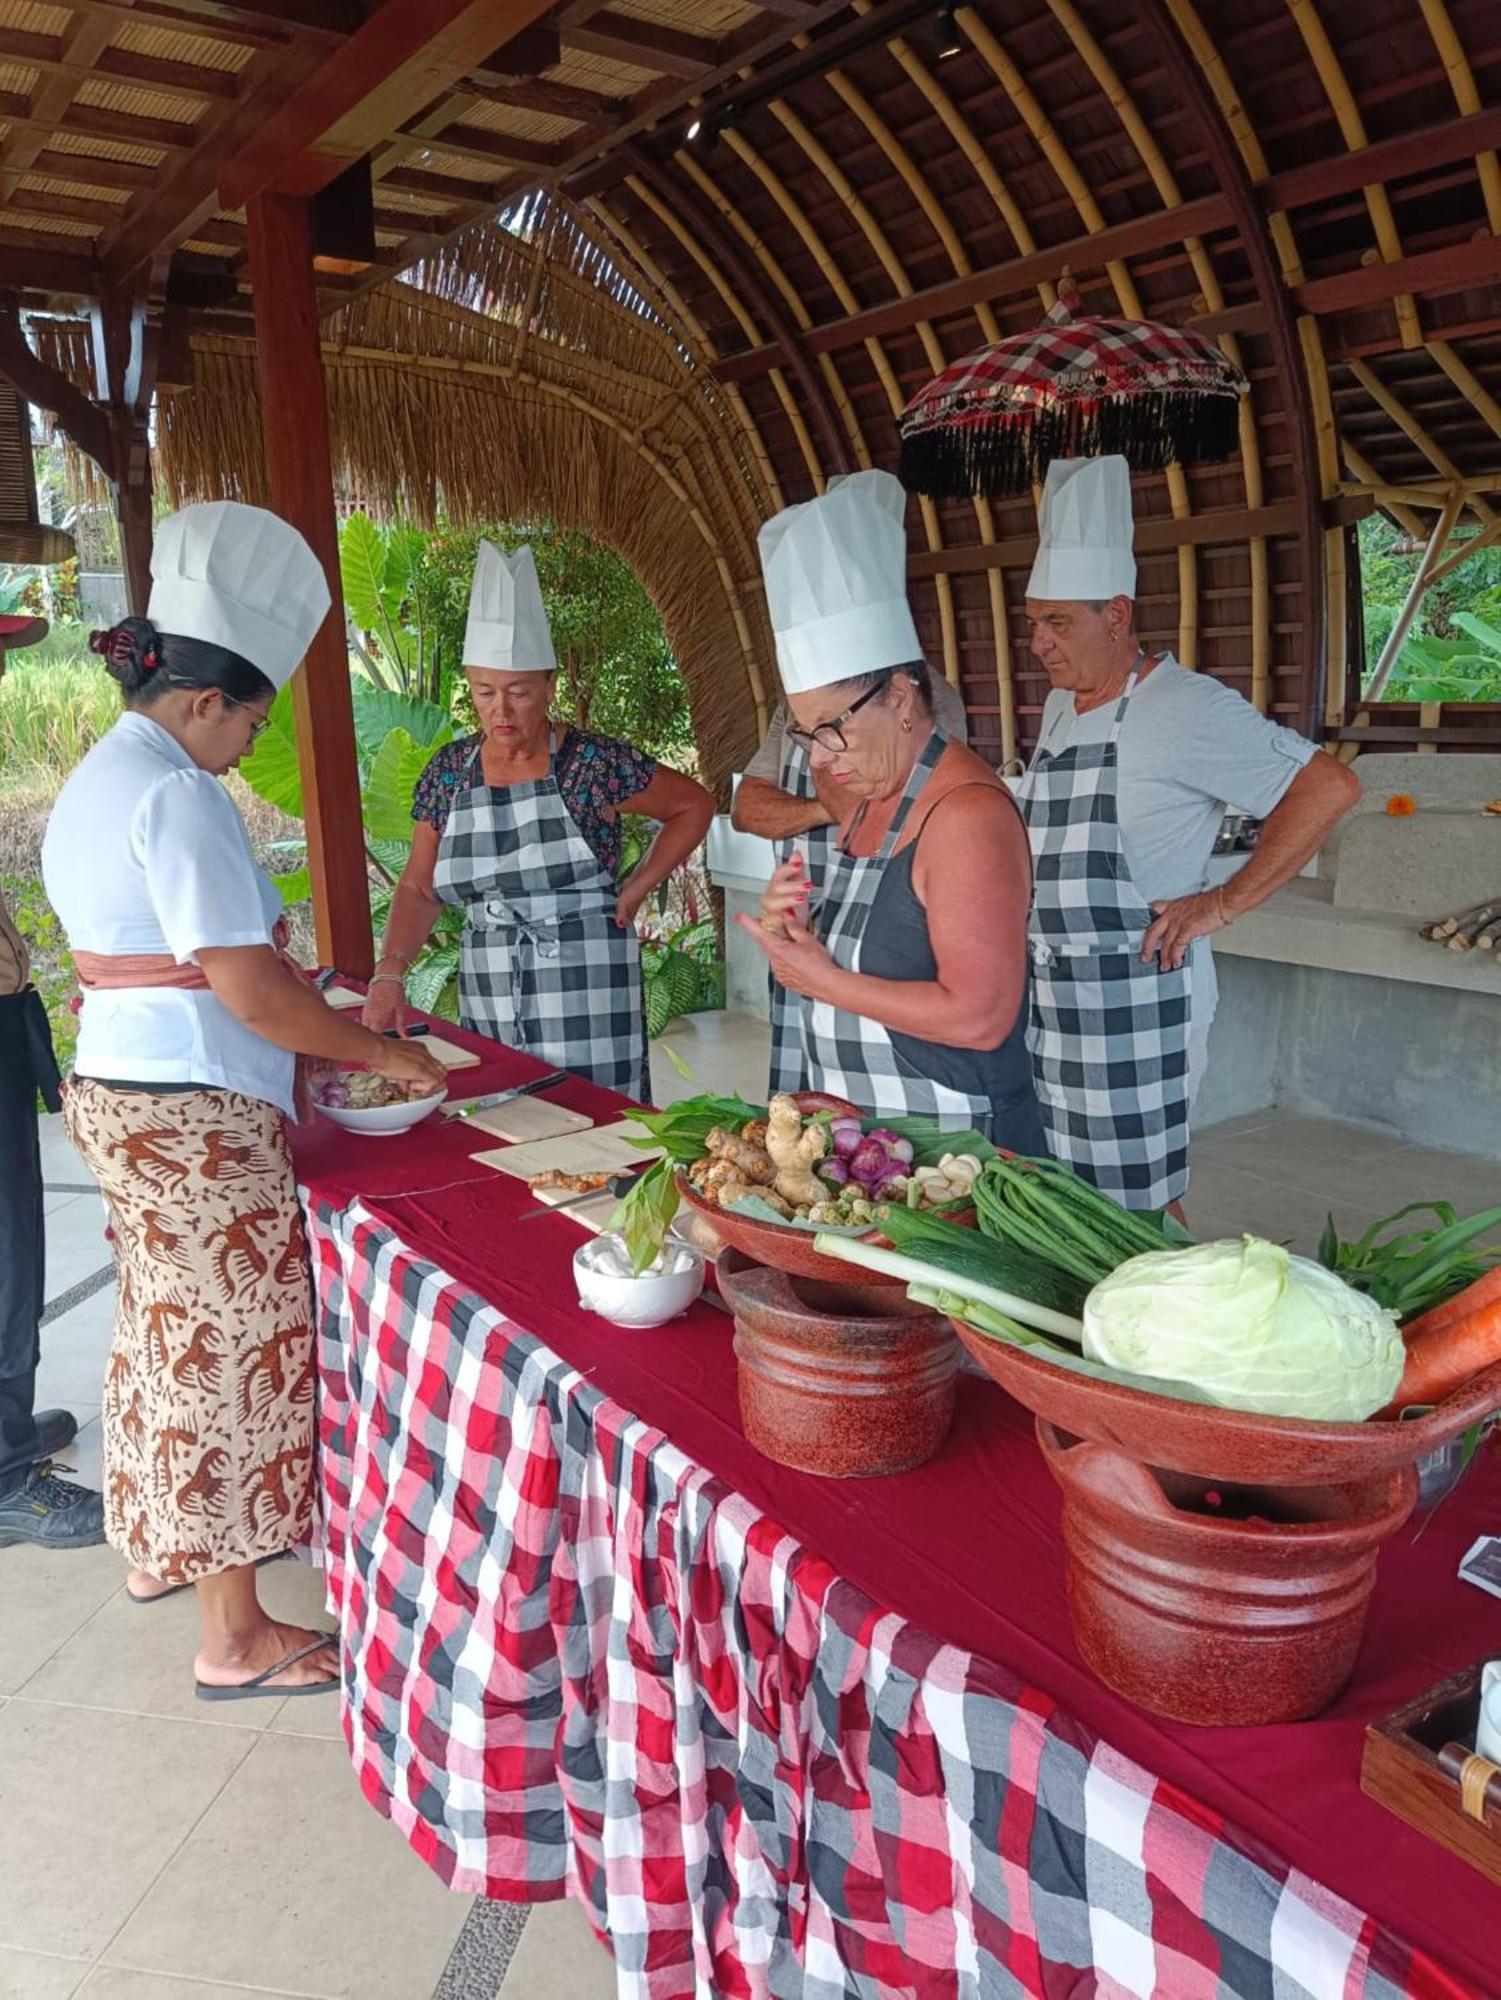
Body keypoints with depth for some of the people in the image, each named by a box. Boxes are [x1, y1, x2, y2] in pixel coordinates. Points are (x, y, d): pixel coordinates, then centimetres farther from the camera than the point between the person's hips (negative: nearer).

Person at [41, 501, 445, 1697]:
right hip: (198, 1117, -10)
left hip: (114, 1092, 10)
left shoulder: (96, 778, 13)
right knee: (230, 1353, 0)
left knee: (169, 1330, 23)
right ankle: (234, 1635, 12)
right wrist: (387, 1056, -13)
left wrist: (315, 1037, 16)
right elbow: (248, 985, -24)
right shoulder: (176, 793, -19)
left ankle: (160, 1544, 42)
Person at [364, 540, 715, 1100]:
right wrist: (390, 971, -7)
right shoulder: (448, 771, 4)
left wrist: (636, 889, -4)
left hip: (585, 1000, -3)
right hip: (488, 1003, 4)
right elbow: (418, 889, 8)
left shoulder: (595, 762, -8)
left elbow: (694, 806, 3)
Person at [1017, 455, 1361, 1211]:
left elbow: (1330, 787, -18)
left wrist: (1224, 903, -17)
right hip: (1052, 997, 8)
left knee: (1134, 1207, 0)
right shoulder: (1061, 705, 13)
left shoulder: (1184, 706, -13)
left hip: (1134, 1002, -8)